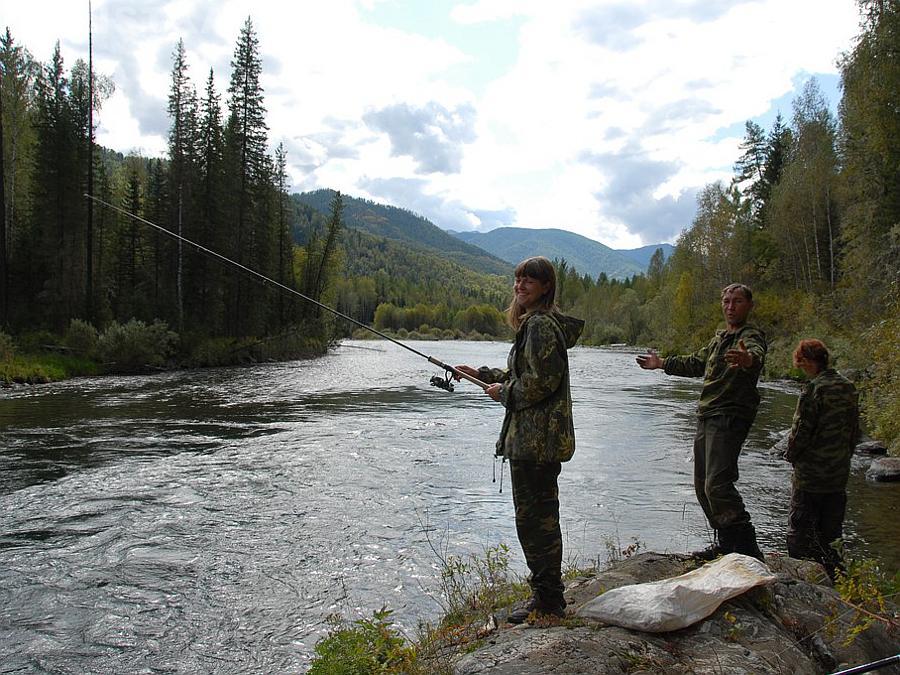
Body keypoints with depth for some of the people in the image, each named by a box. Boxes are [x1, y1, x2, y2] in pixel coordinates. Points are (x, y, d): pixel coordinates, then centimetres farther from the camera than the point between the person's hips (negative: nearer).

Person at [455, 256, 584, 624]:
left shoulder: (540, 324, -16)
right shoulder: (537, 322, 17)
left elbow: (542, 381, -23)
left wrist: (504, 392, -9)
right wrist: (483, 374, 22)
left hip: (534, 439, -11)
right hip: (543, 438, 11)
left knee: (533, 517, -1)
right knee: (542, 515, 19)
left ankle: (548, 601, 11)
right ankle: (548, 596, 32)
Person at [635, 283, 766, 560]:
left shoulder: (751, 335, -8)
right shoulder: (720, 338, 21)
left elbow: (756, 353, -33)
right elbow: (696, 363, 37)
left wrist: (748, 359, -57)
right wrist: (661, 363, 43)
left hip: (729, 418, -10)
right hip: (706, 417, 10)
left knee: (717, 485, -20)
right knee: (702, 485, 13)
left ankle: (748, 550, -13)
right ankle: (726, 543, 23)